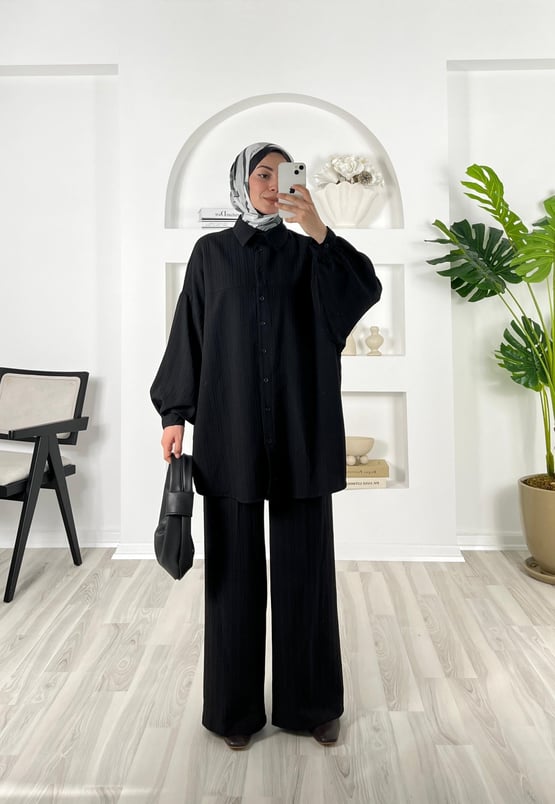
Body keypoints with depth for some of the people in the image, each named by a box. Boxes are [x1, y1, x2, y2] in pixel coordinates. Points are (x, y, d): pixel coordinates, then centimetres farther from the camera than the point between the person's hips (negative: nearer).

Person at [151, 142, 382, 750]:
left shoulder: (308, 253, 11)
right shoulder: (211, 252, 10)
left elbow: (367, 290, -6)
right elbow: (189, 333, 6)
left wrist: (320, 230, -14)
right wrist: (174, 412, -1)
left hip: (300, 432, 1)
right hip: (230, 431, 0)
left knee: (305, 564, 7)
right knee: (235, 565, 6)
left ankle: (311, 701, 27)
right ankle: (236, 705, 26)